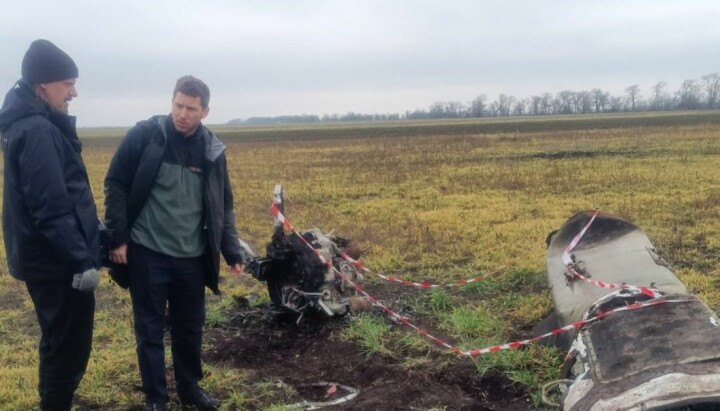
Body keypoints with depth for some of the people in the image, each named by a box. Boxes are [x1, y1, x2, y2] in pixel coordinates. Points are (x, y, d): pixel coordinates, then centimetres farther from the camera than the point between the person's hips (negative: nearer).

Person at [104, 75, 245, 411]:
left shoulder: (212, 150, 1)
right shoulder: (144, 136, -9)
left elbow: (223, 206, 9)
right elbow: (116, 186, -5)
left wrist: (232, 252, 4)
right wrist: (118, 238, -10)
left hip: (192, 257, 3)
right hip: (147, 253, -3)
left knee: (190, 327, 16)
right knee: (150, 329, 9)